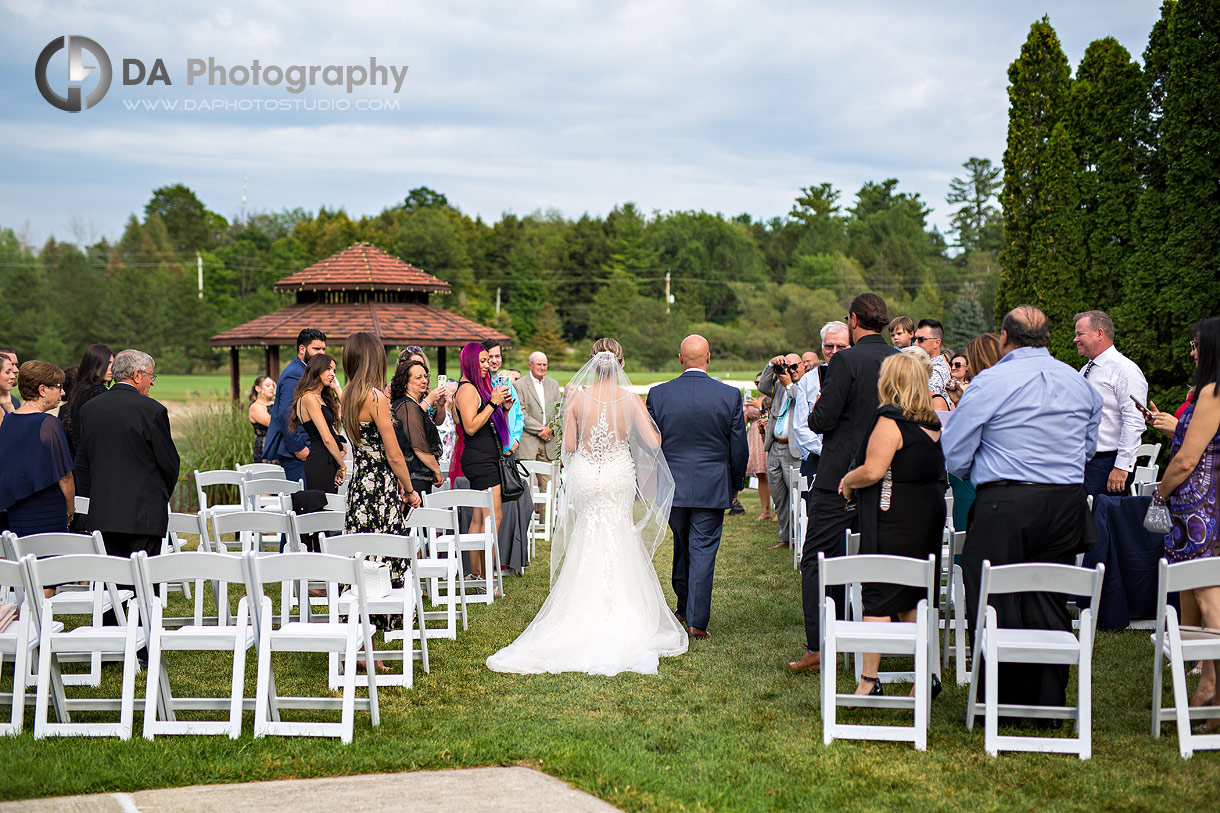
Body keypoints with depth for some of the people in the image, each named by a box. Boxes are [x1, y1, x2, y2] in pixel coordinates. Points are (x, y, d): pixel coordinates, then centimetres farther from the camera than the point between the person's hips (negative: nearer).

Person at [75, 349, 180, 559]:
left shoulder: (89, 409, 8)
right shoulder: (152, 410, -10)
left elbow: (82, 463, 12)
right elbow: (169, 462, -5)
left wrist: (91, 501, 18)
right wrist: (163, 495, 14)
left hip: (101, 514, 5)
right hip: (144, 514, -5)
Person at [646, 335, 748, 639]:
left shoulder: (658, 394, -6)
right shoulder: (730, 395, -7)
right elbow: (739, 448, -2)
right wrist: (736, 484, 13)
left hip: (673, 486, 2)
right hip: (712, 488, -2)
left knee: (682, 546, 19)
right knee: (703, 550, 1)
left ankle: (684, 606, 33)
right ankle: (697, 620, 0)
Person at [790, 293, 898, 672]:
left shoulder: (846, 361, -14)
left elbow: (821, 421, -16)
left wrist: (817, 406, 6)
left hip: (840, 477, -6)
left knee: (816, 559, 1)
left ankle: (817, 648, -3)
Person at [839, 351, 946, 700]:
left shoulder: (890, 420, -14)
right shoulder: (933, 422, 10)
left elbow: (873, 471, -21)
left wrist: (847, 482, -2)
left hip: (894, 518, -8)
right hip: (929, 515, 8)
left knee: (877, 598, -1)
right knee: (913, 598, 14)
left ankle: (869, 680, 3)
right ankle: (930, 671, 10)